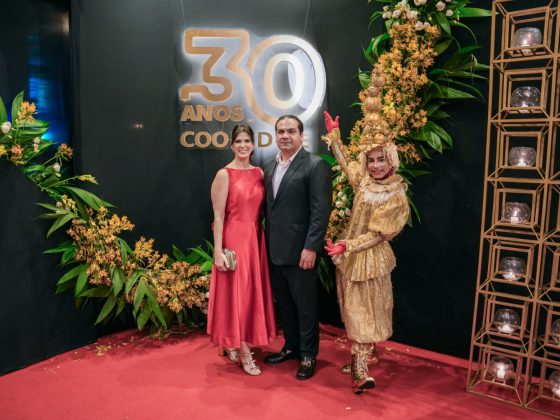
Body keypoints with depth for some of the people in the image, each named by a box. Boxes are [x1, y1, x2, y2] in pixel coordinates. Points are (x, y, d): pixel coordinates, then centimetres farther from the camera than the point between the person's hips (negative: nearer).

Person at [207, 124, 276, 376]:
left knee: (251, 291, 13)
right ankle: (244, 351, 15)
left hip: (255, 239, 6)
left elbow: (261, 209, 10)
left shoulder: (259, 173, 8)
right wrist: (218, 250, -16)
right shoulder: (224, 174, -8)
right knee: (235, 292, 3)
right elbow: (218, 216, -11)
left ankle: (233, 345, 30)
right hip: (233, 239, -6)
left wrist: (260, 239, 5)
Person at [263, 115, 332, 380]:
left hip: (300, 251, -7)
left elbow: (321, 210, -14)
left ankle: (308, 355, 24)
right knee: (283, 303, 18)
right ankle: (291, 347, 36)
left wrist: (311, 247, -19)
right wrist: (267, 243, 9)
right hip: (274, 250, 7)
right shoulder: (270, 167, 13)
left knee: (305, 305, 7)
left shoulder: (315, 165, -9)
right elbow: (269, 207, 14)